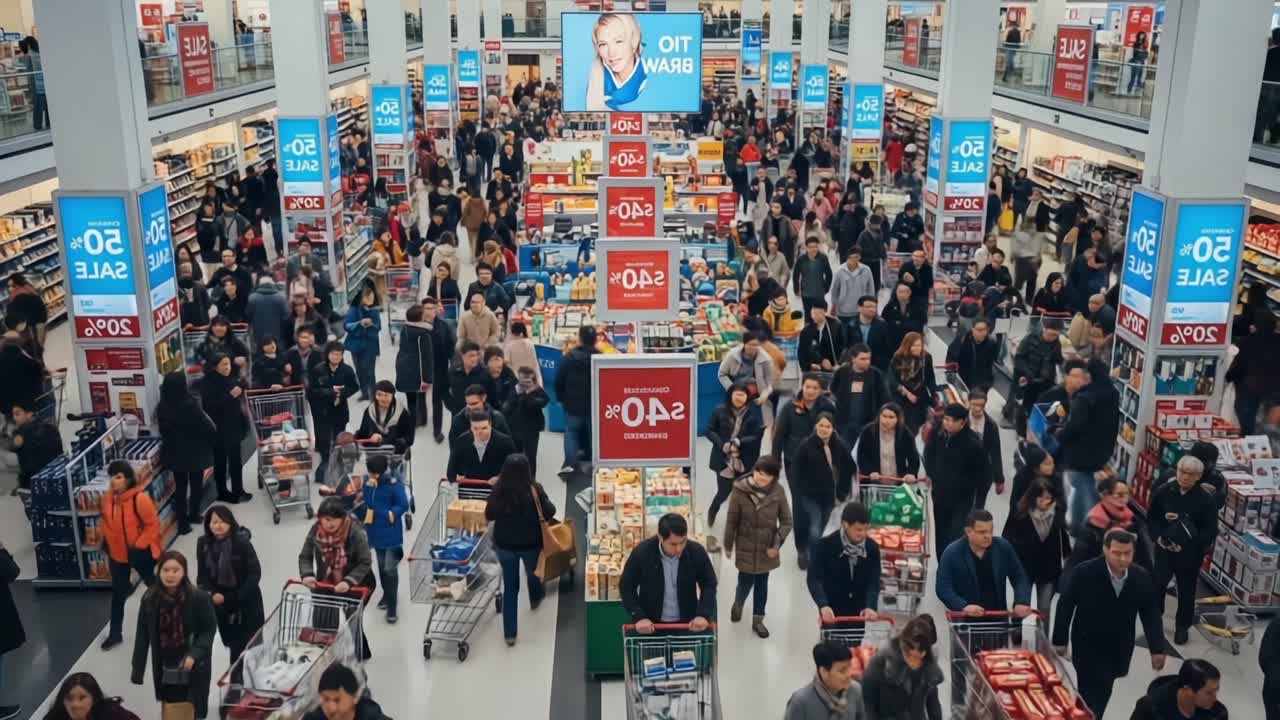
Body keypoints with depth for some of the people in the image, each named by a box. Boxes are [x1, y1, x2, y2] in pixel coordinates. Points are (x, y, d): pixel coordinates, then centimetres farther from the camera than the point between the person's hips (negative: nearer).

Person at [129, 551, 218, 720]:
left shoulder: (199, 597, -16)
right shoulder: (149, 600, -6)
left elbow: (210, 628, -8)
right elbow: (142, 636, 1)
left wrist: (194, 654, -21)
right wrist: (137, 670, 1)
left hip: (193, 668, -2)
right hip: (165, 669, 3)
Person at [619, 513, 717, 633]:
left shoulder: (697, 552, -15)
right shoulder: (641, 553, -19)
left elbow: (709, 584, -2)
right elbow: (627, 587, -8)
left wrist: (703, 614, -16)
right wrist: (639, 617, -19)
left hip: (686, 623, 1)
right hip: (651, 624, -1)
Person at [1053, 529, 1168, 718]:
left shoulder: (1142, 578, -11)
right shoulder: (1083, 573, -21)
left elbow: (1150, 615, 1)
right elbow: (1065, 606, -10)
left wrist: (1157, 649, -1)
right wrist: (1060, 640, -5)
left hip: (1120, 648, 4)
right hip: (1088, 646, -4)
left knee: (1102, 693, 21)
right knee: (1093, 696, -5)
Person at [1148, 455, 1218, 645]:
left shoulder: (1206, 500, -14)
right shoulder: (1163, 492, -7)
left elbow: (1210, 531, -11)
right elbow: (1151, 517, 4)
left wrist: (1188, 544, -21)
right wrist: (1158, 536, -13)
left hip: (1191, 553, -1)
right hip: (1164, 548, 2)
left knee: (1186, 591, 12)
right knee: (1156, 584, 11)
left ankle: (1182, 626, 30)